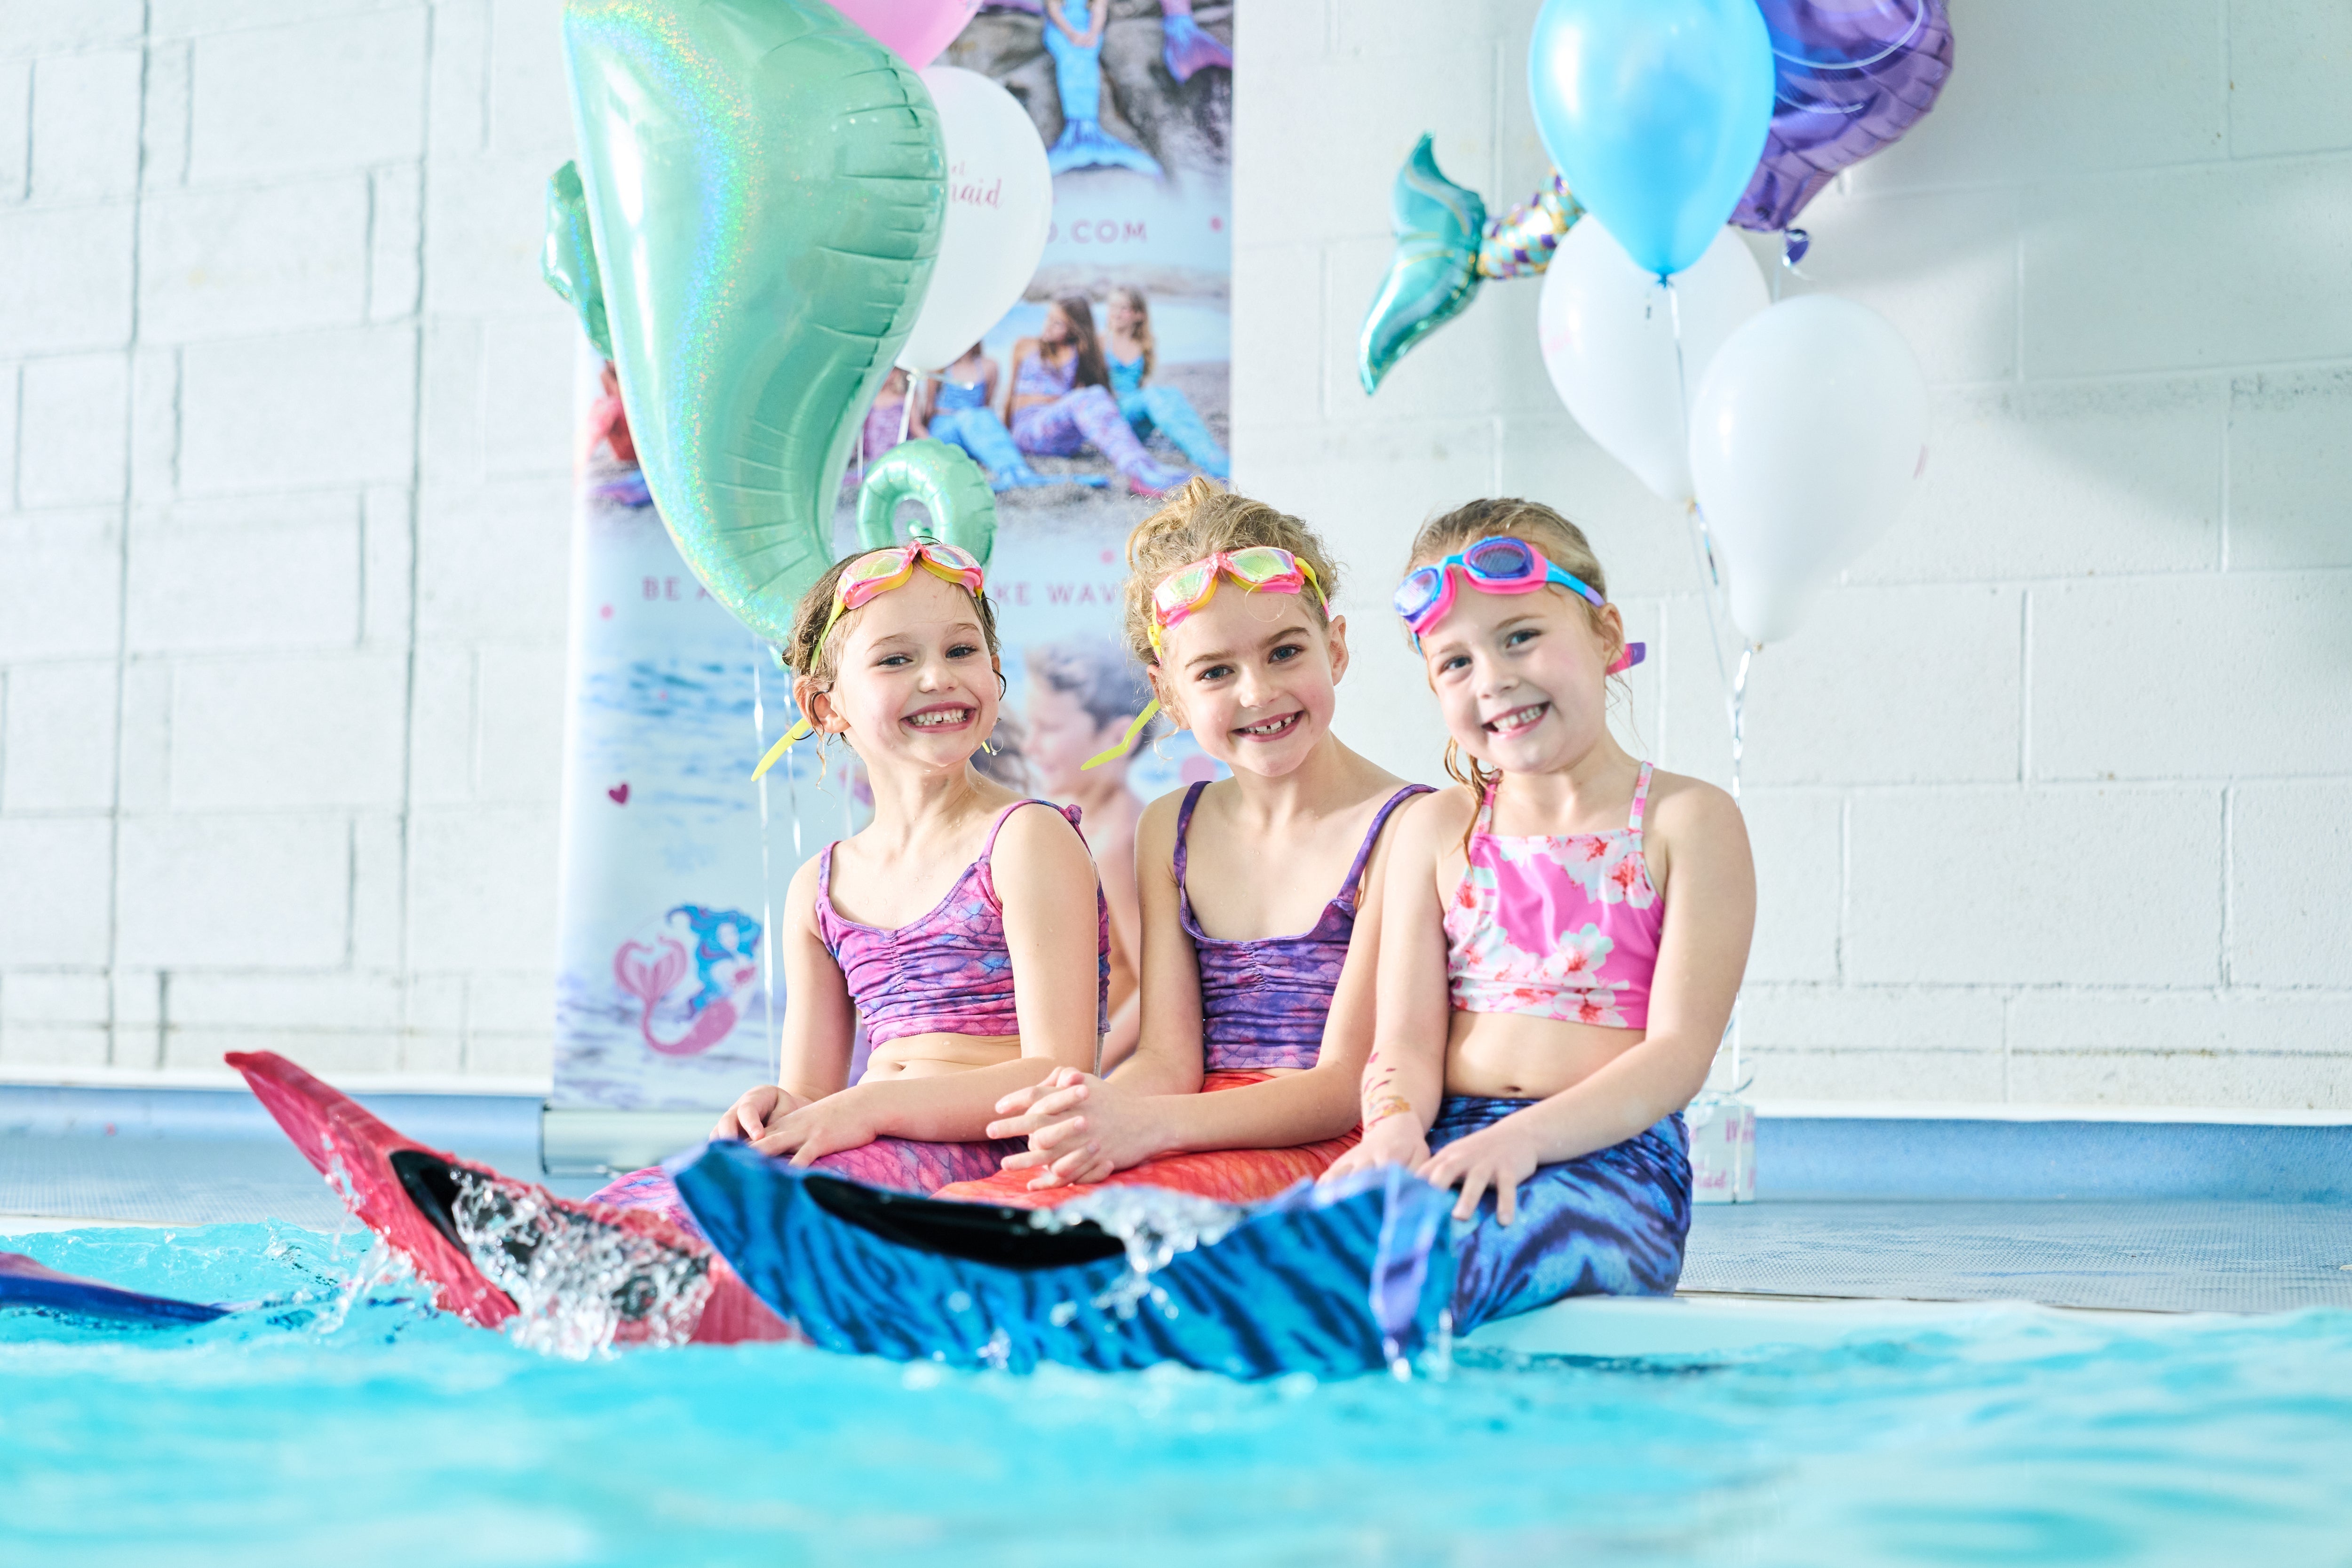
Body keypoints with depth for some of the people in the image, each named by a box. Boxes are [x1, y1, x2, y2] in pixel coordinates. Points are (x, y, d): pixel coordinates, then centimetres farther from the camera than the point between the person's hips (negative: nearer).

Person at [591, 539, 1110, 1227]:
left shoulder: (1027, 840, -2)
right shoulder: (818, 891, 17)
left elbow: (1058, 1077, -10)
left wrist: (871, 1107, -21)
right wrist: (780, 1109, -9)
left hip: (979, 1150, -6)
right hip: (879, 1146, 6)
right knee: (631, 1201, -21)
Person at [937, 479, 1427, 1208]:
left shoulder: (1400, 827, -6)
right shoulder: (1171, 832, 14)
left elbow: (1344, 1085, -11)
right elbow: (1168, 1059, 6)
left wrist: (1144, 1123, -26)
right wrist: (1094, 1113, -19)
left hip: (1321, 1149, -5)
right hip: (1202, 1139, 5)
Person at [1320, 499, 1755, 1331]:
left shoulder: (1687, 820, 6)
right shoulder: (1435, 832, 18)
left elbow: (1680, 1051, -3)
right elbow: (1407, 1036, 9)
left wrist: (1523, 1138, -20)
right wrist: (1395, 1130, -17)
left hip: (1611, 1150, -3)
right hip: (1450, 1140, 3)